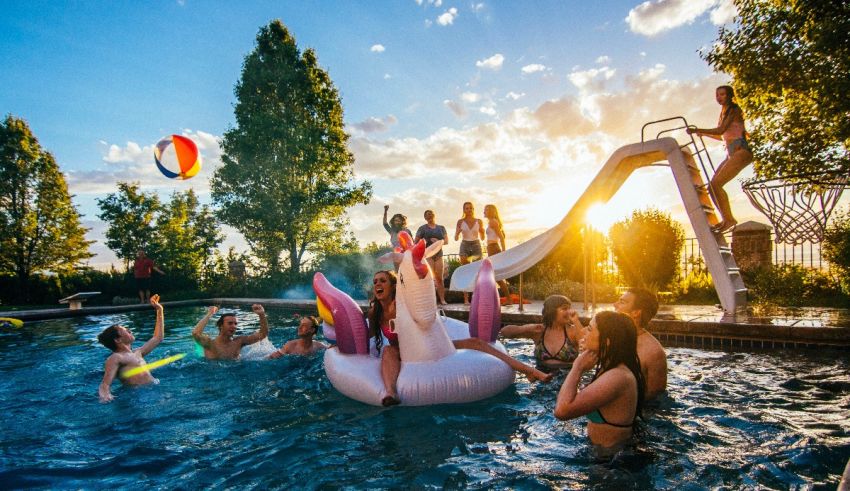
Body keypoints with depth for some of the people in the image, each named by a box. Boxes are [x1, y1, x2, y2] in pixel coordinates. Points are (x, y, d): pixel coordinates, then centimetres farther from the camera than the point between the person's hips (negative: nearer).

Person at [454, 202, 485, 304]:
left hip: (476, 246, 1)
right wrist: (458, 232, -16)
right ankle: (466, 299, -6)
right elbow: (456, 238, 4)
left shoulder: (479, 221, 4)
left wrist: (482, 231, -10)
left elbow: (482, 238, 9)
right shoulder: (460, 222, 3)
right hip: (465, 246, -1)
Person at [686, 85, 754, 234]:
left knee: (716, 183, -21)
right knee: (712, 185, 1)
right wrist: (702, 134, 32)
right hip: (731, 154, 9)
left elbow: (720, 130, -15)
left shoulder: (734, 109, -2)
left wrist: (696, 130, -15)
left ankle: (729, 219, -17)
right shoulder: (724, 112, 21)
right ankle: (725, 219, 4)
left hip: (741, 151, -9)